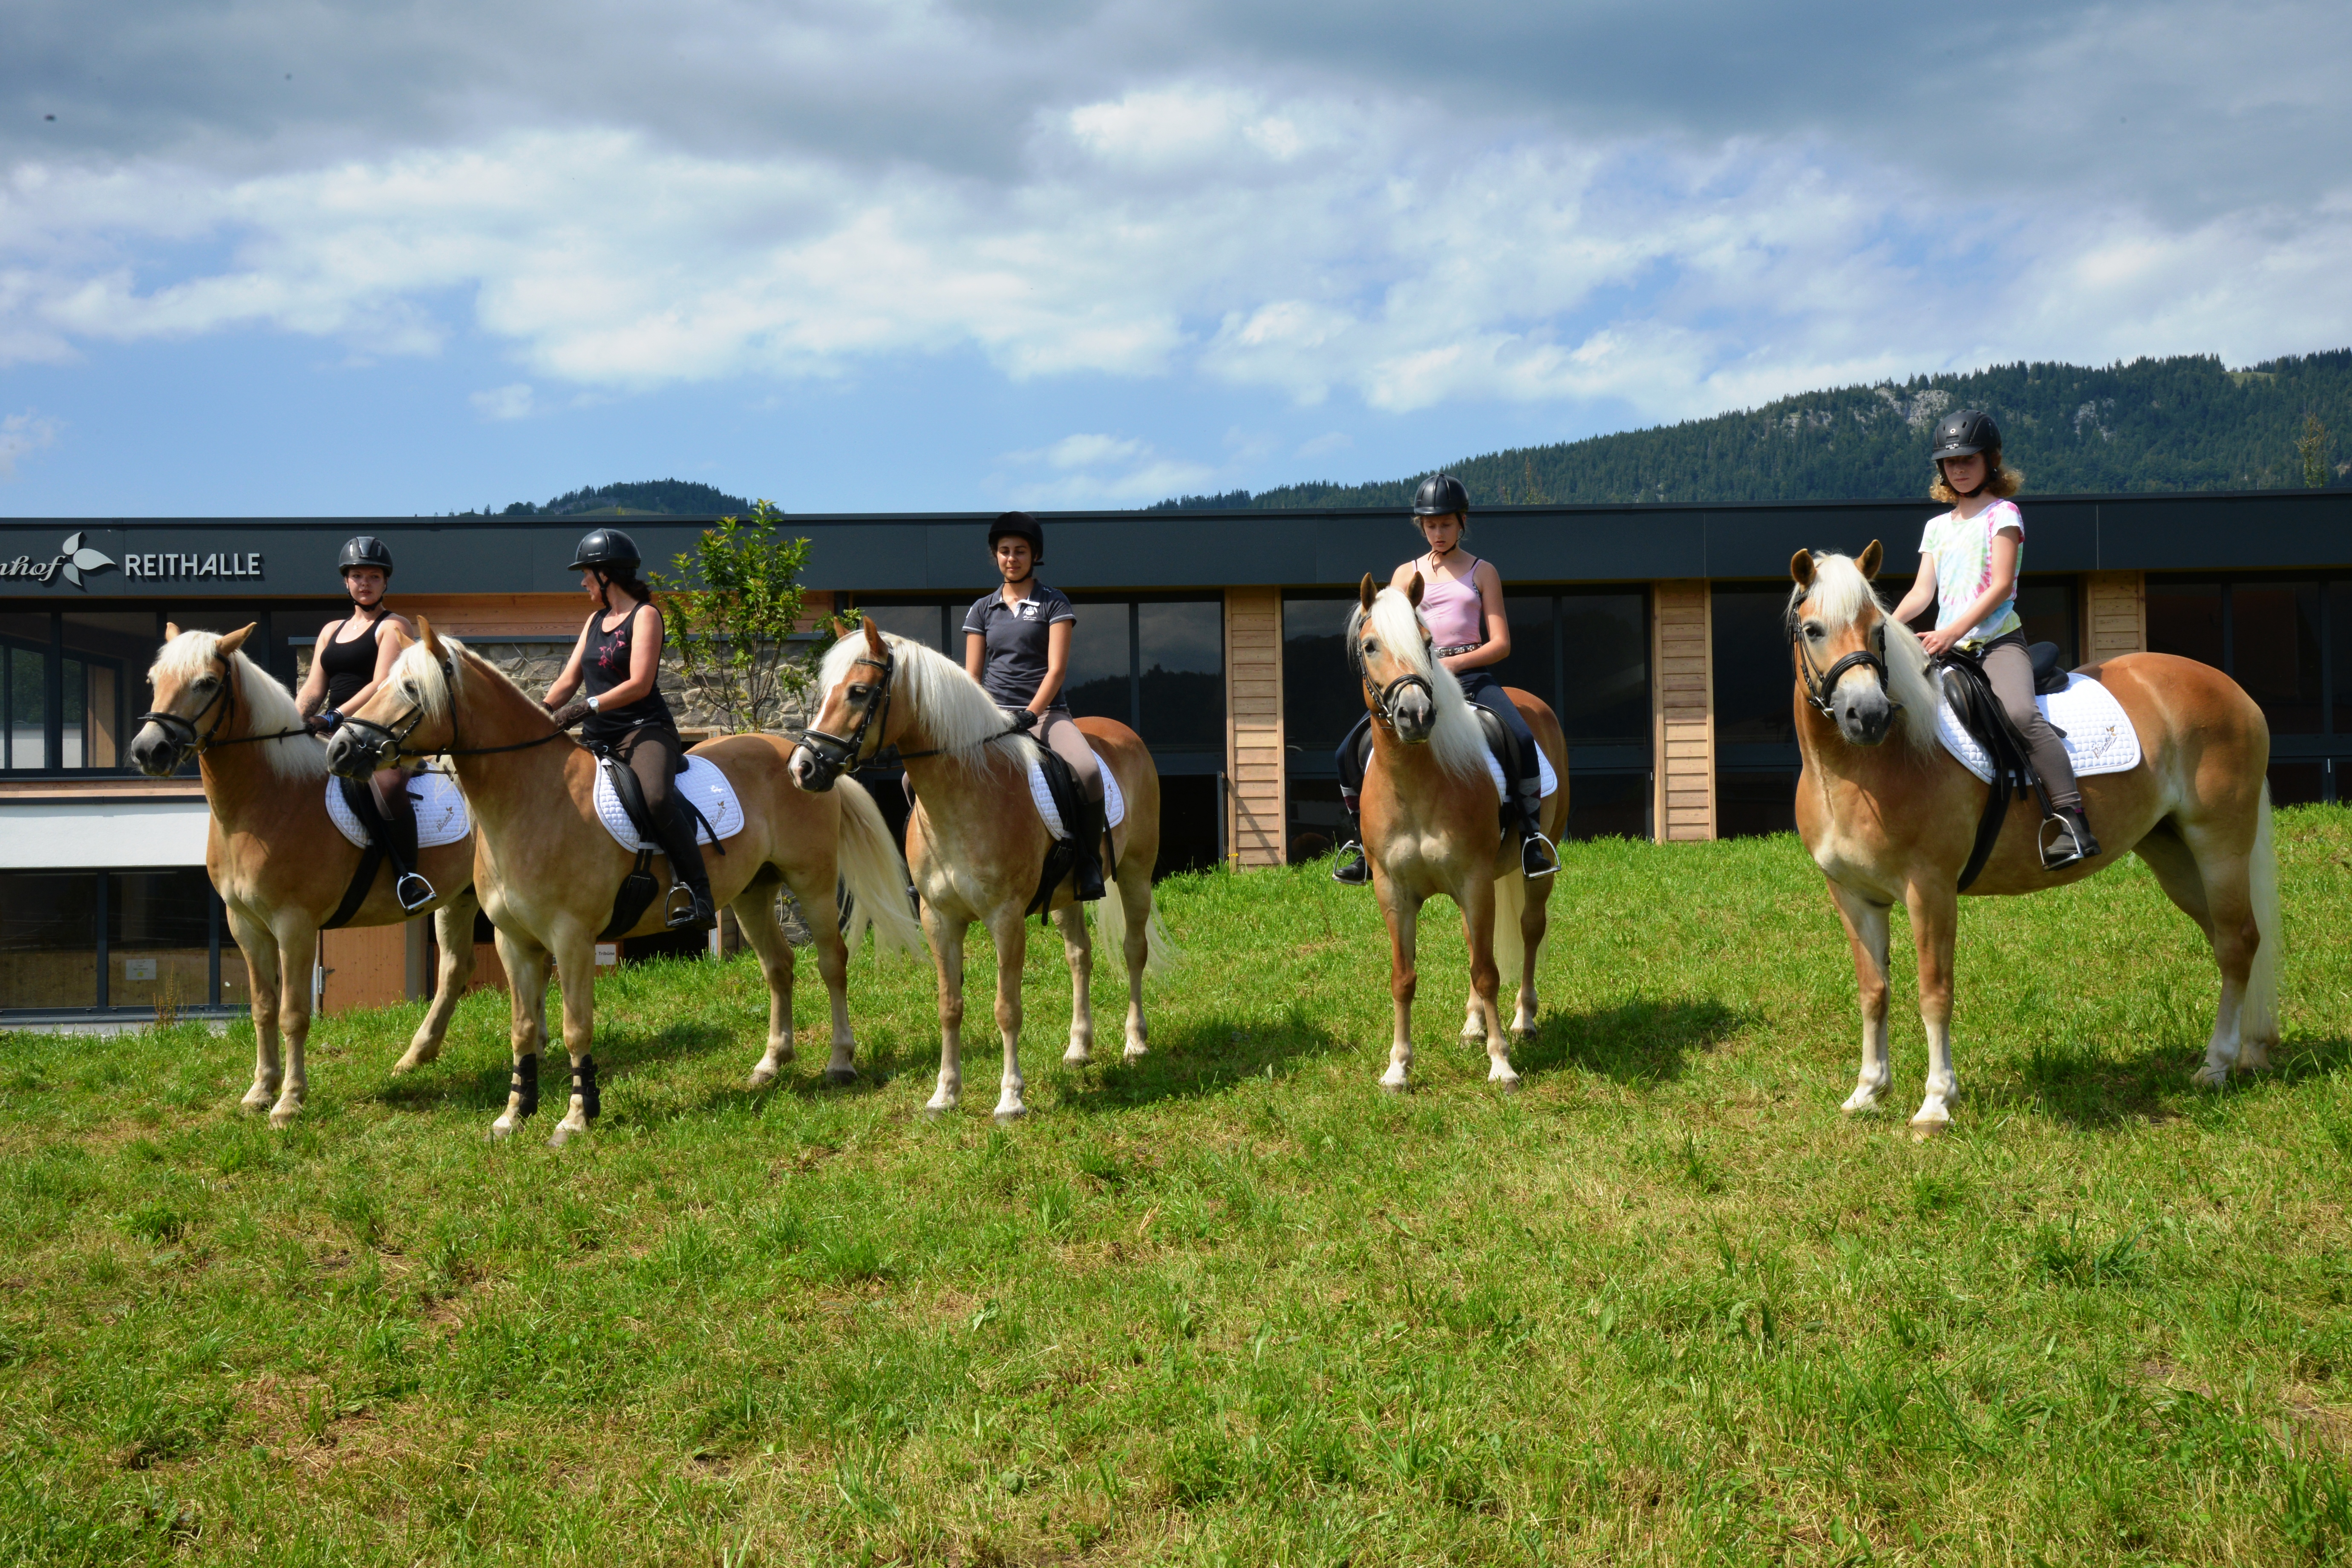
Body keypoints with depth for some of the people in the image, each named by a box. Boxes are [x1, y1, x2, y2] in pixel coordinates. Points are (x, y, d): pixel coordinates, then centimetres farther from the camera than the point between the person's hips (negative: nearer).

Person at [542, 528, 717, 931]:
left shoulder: (644, 615, -3)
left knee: (656, 796, -35)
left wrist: (587, 707, -22)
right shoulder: (596, 621, 20)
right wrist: (543, 711, -3)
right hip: (598, 741, 9)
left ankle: (697, 892, -32)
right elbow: (570, 678, 15)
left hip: (644, 731, -9)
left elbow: (639, 684, -14)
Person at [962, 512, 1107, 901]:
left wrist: (1028, 715, -18)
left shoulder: (1054, 605, 5)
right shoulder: (982, 610, 15)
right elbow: (972, 676, 12)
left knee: (1087, 770, -34)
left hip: (1046, 712, -3)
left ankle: (1089, 862, -18)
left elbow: (1056, 669, -5)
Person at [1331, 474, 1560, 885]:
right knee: (1351, 751, -13)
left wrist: (1454, 663, -15)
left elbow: (1501, 643, 1)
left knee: (1522, 739, -29)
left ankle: (1532, 837, -16)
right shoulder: (1406, 574, 15)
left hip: (1471, 675, -2)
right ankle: (1363, 844, 2)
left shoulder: (1482, 572, 9)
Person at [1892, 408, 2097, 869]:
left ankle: (2073, 819, -38)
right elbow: (1923, 592, 9)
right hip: (1949, 647, 7)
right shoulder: (1937, 527, 20)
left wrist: (1954, 631, -22)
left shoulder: (2003, 514, 2)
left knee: (2020, 713, -33)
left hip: (1998, 641, -7)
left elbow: (2001, 585, -10)